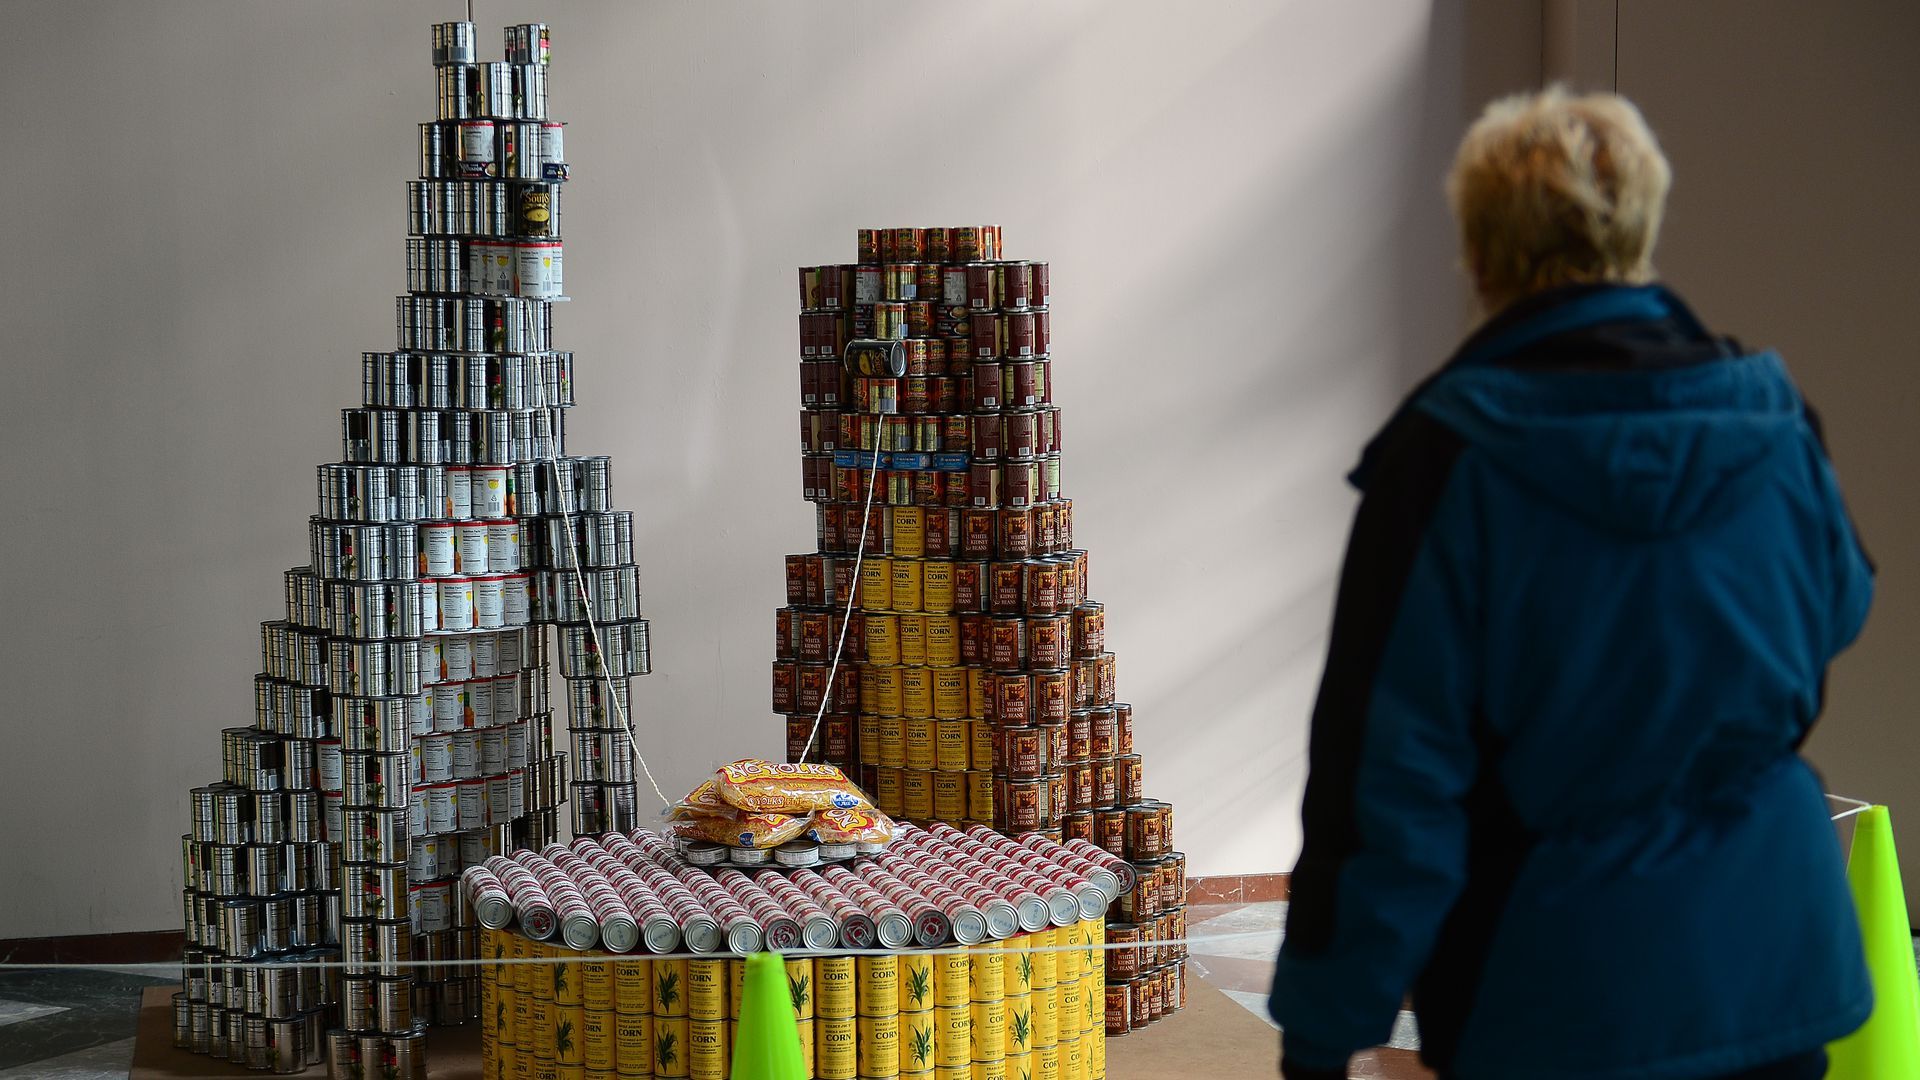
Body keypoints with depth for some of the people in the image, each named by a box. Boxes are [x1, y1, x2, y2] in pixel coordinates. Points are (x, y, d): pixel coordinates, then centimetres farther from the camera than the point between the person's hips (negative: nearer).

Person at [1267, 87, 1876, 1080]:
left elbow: (1385, 769, -17)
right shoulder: (1772, 419, -3)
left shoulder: (1447, 452, -16)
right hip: (1770, 969, 4)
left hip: (1550, 997, -4)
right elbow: (1836, 611, 18)